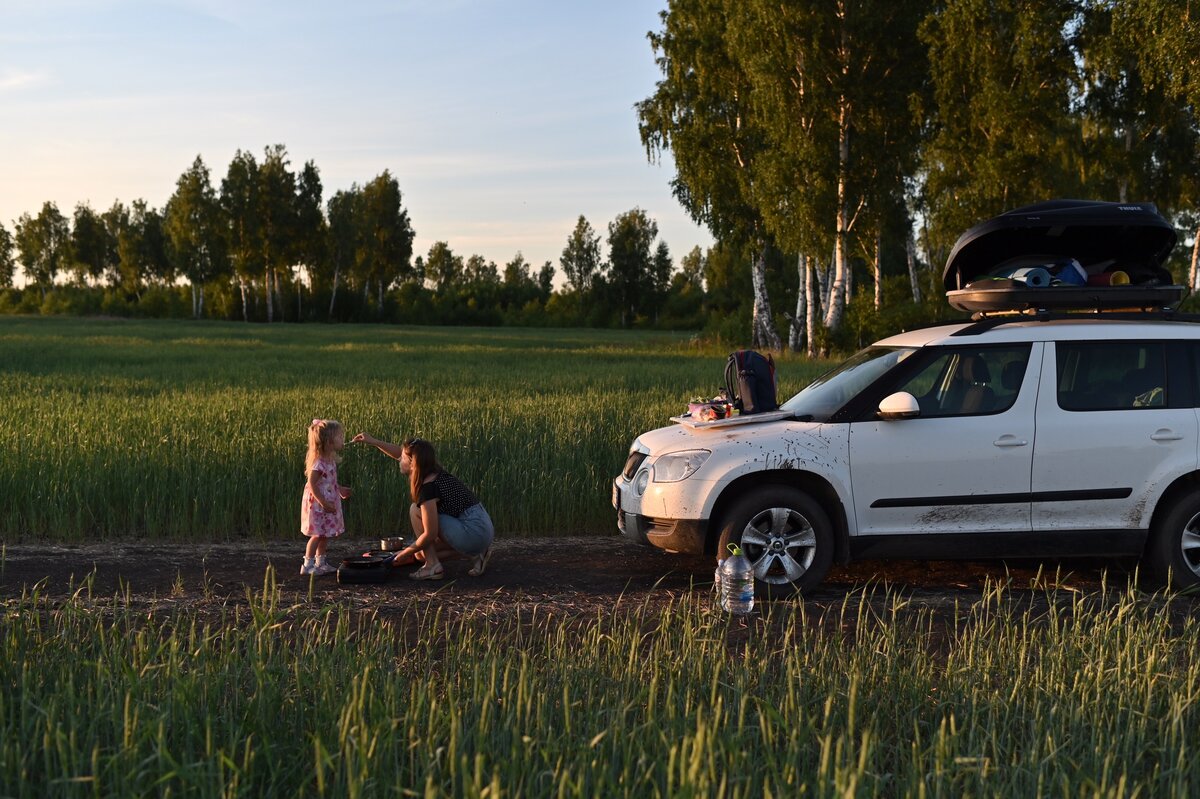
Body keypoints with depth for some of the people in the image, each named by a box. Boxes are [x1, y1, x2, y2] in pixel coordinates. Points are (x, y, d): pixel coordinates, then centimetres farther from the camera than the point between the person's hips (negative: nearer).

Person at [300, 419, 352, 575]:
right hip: (317, 505, -9)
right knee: (318, 535, -4)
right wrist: (323, 503, -26)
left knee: (325, 535, 15)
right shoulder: (318, 463, -24)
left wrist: (341, 490, 26)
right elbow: (312, 484, -25)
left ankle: (320, 562, 25)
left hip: (328, 505, 9)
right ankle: (307, 565, 4)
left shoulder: (330, 461, 5)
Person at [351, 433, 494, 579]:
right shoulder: (436, 473, 9)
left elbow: (430, 534, -17)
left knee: (416, 510, -6)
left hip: (473, 533, -9)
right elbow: (400, 453, 27)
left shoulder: (428, 487, -17)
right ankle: (477, 553, 11)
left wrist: (406, 552, -4)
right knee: (421, 553, 18)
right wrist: (373, 441, 26)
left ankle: (433, 566, -5)